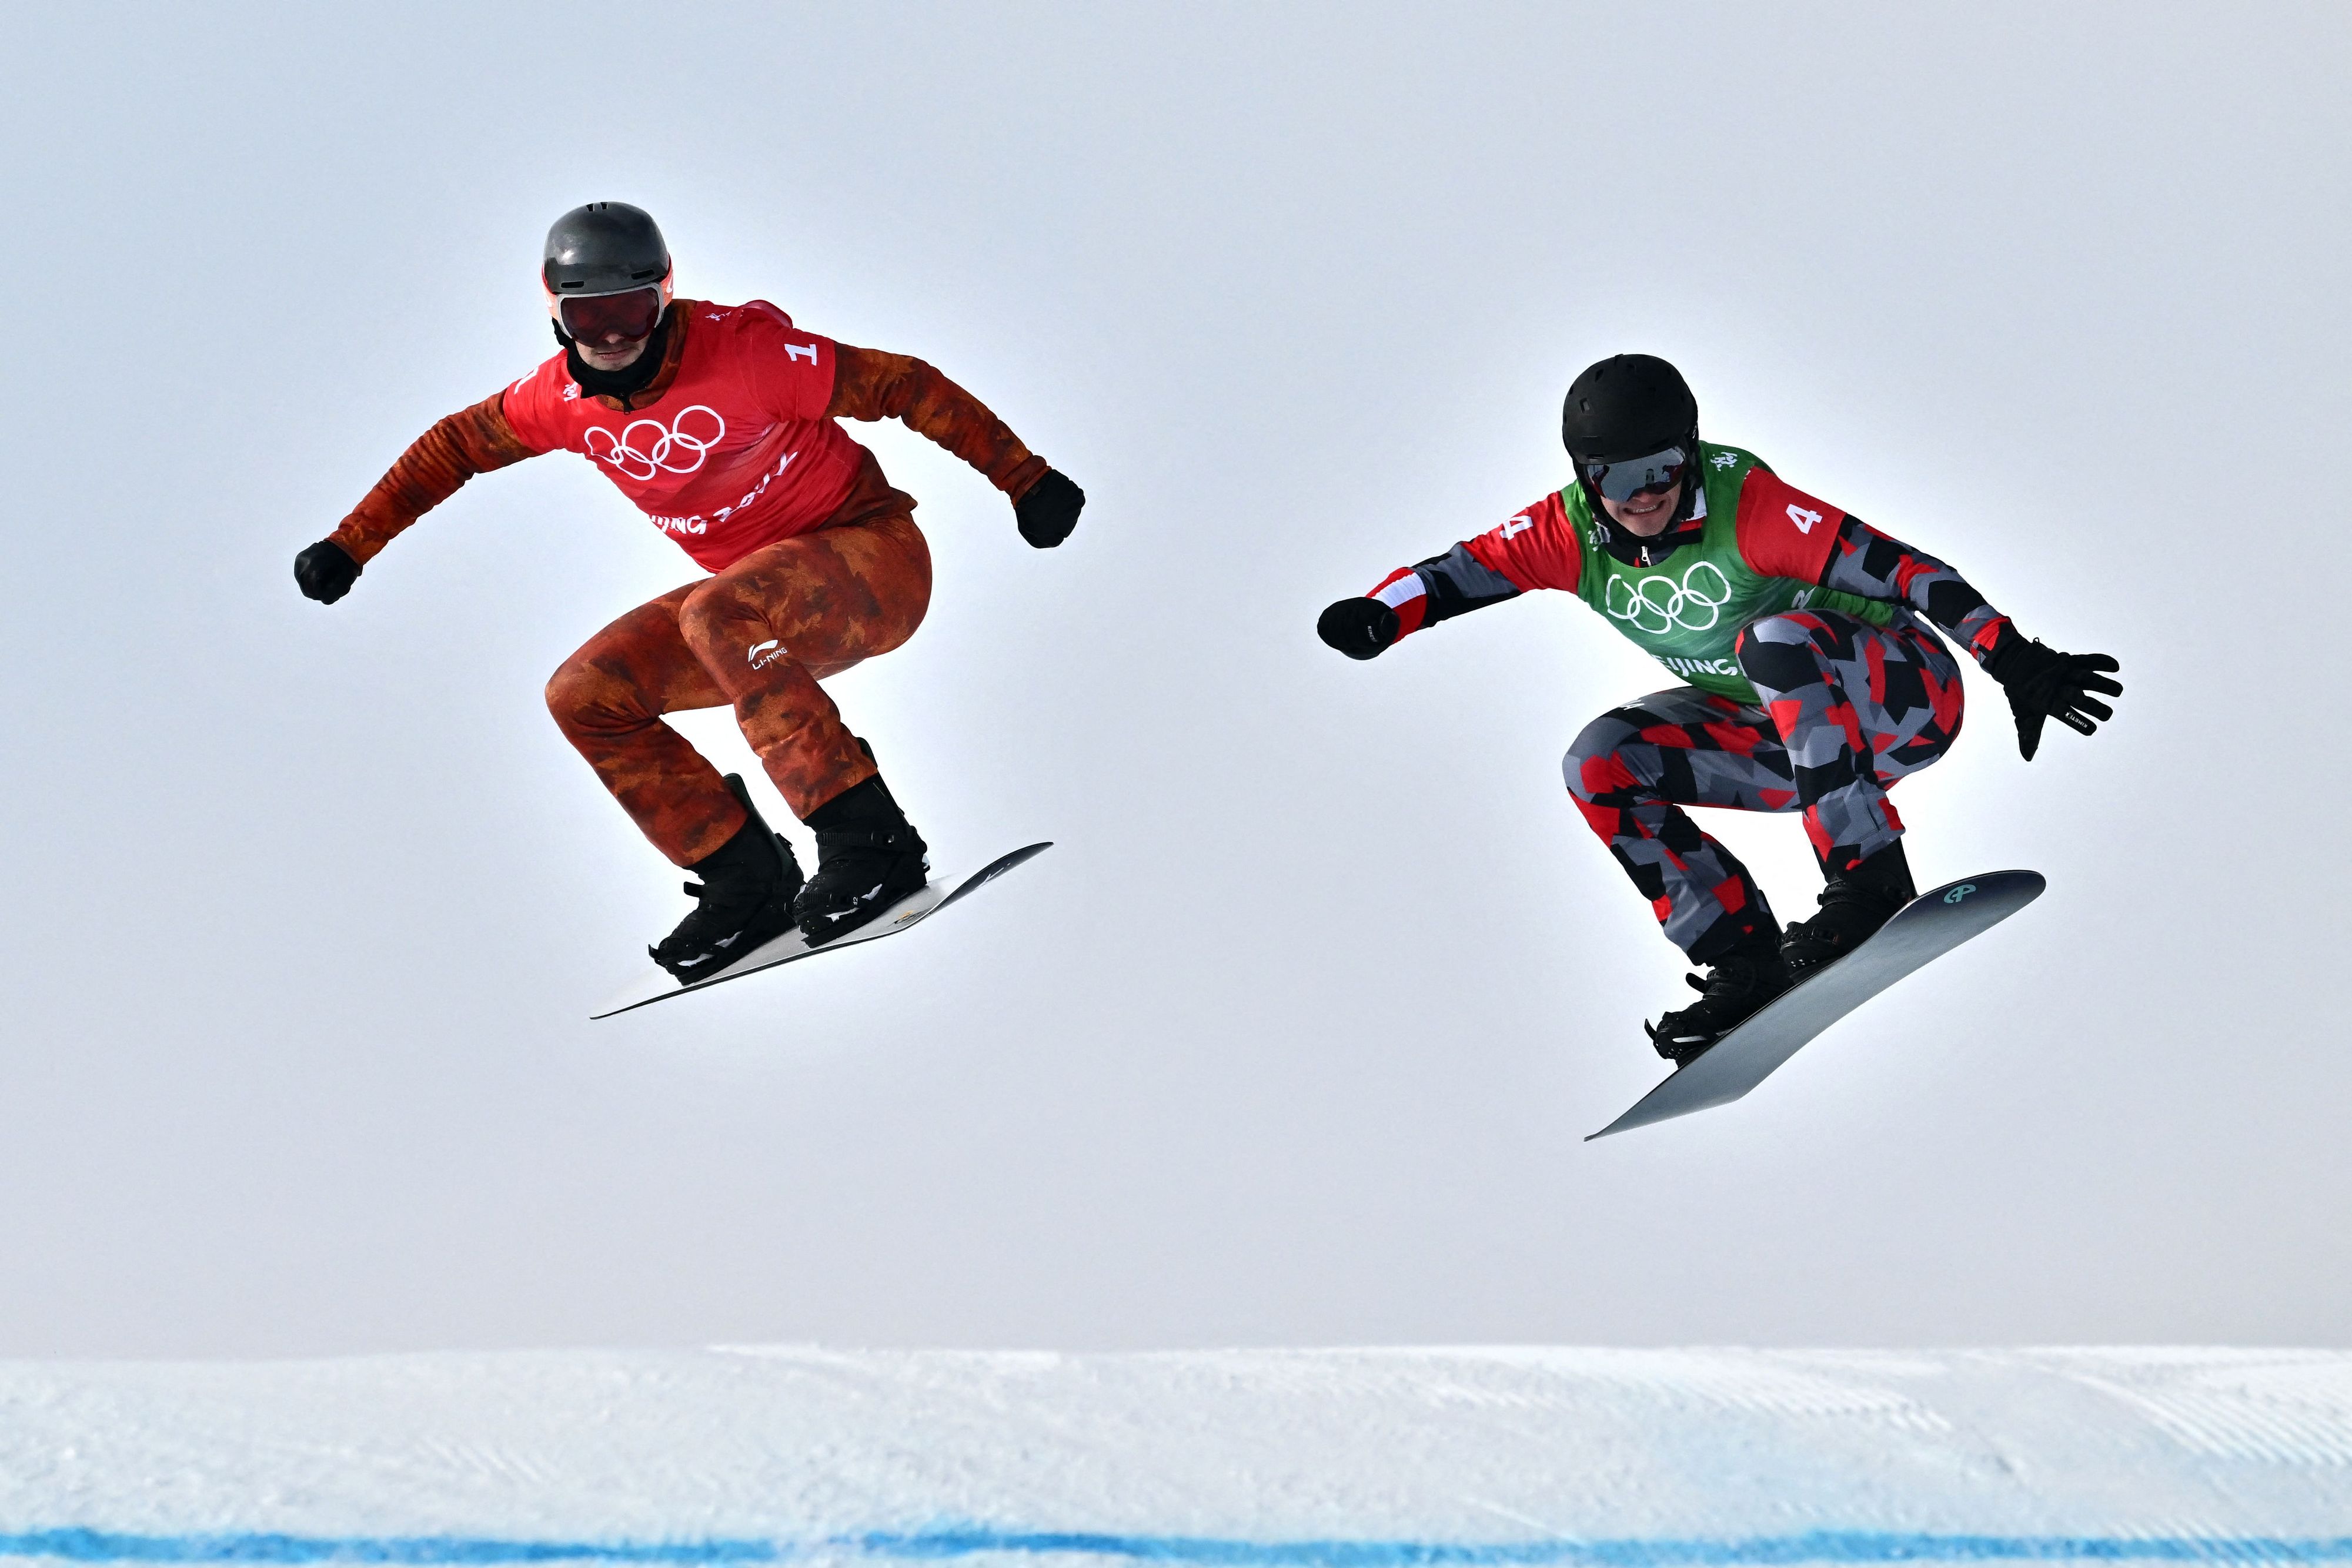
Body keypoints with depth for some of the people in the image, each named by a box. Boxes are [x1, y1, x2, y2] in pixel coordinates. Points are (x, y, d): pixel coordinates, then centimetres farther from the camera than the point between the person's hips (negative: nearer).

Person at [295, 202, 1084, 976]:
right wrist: (350, 544, 13)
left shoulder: (741, 351, -22)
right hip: (769, 603, 7)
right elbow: (457, 446, 14)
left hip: (874, 560, -7)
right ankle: (747, 883, -2)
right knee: (585, 697, -4)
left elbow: (902, 385, -17)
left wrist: (1026, 481, -18)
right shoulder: (566, 397, -4)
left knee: (717, 619, -35)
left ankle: (870, 841, -34)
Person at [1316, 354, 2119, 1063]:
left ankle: (1869, 879, -29)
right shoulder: (1573, 532, -9)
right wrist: (1377, 617, -32)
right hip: (1782, 740, 7)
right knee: (1602, 764, -9)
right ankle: (1747, 964, -9)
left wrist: (2018, 665, -34)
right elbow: (1463, 571, -9)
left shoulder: (1744, 502, -25)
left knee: (1776, 638, -35)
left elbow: (1896, 567, -28)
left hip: (1906, 696, -7)